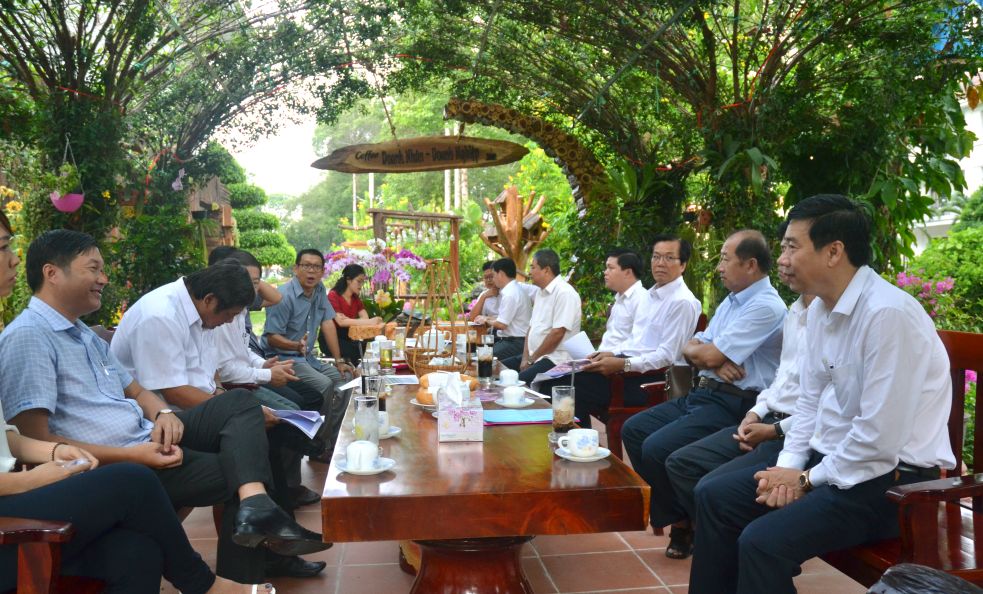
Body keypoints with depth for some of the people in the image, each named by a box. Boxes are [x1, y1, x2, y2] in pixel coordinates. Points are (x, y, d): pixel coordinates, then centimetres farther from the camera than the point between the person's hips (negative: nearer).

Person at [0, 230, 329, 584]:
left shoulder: (85, 334, 18)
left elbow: (136, 391, 21)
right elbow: (32, 441, -22)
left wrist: (164, 414, -4)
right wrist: (132, 456, -24)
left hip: (149, 439, 9)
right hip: (115, 467, -9)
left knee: (239, 403, -5)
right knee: (236, 470, -11)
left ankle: (256, 507, -27)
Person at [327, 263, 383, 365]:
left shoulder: (356, 298, 9)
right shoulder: (333, 296, -12)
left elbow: (365, 318, -5)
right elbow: (341, 321, -25)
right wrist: (369, 322, -32)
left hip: (348, 337, 6)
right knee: (356, 350, -30)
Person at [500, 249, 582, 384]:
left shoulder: (564, 293, -14)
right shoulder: (541, 292, 16)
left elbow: (557, 333, -20)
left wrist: (531, 359, -12)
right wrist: (525, 358, 2)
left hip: (555, 360, -9)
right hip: (534, 357, 10)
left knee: (519, 382, -30)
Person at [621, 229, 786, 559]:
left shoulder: (766, 306, -14)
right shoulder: (732, 301, 17)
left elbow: (711, 355, -20)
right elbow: (691, 350, 12)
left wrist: (695, 349, 3)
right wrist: (713, 360, -10)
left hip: (734, 404, -10)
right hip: (703, 393, 10)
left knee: (657, 448, -23)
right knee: (633, 429, 1)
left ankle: (680, 524, 2)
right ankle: (674, 508, 9)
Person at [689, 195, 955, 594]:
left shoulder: (887, 313, -23)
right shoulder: (820, 307, 4)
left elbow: (880, 439, -24)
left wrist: (808, 480, -12)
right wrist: (790, 466, -1)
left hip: (889, 476, -9)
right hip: (828, 457, 9)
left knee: (763, 542, -25)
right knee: (714, 497, 6)